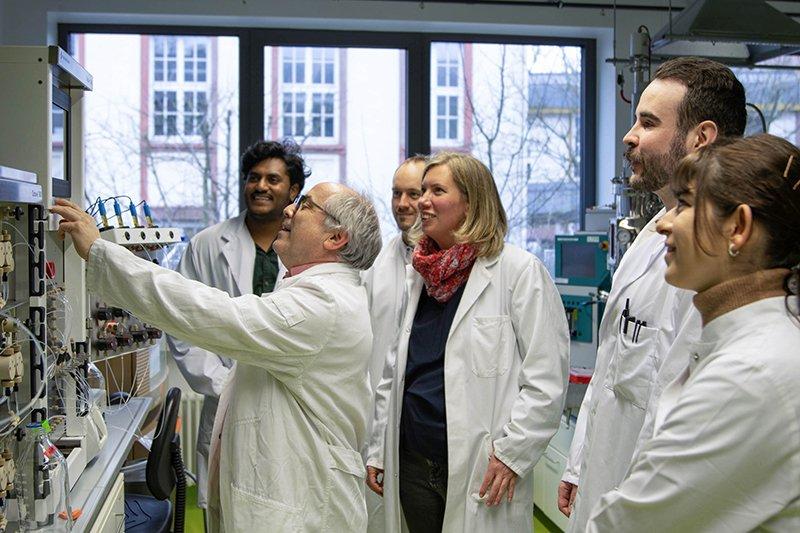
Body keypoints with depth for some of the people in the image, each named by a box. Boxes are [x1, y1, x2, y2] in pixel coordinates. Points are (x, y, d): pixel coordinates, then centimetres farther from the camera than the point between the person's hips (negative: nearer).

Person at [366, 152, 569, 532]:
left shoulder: (519, 271, -9)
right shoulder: (416, 275, 11)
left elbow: (547, 376, -11)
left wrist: (512, 452, -13)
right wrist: (377, 450, 14)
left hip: (480, 471, -5)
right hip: (412, 463, 6)